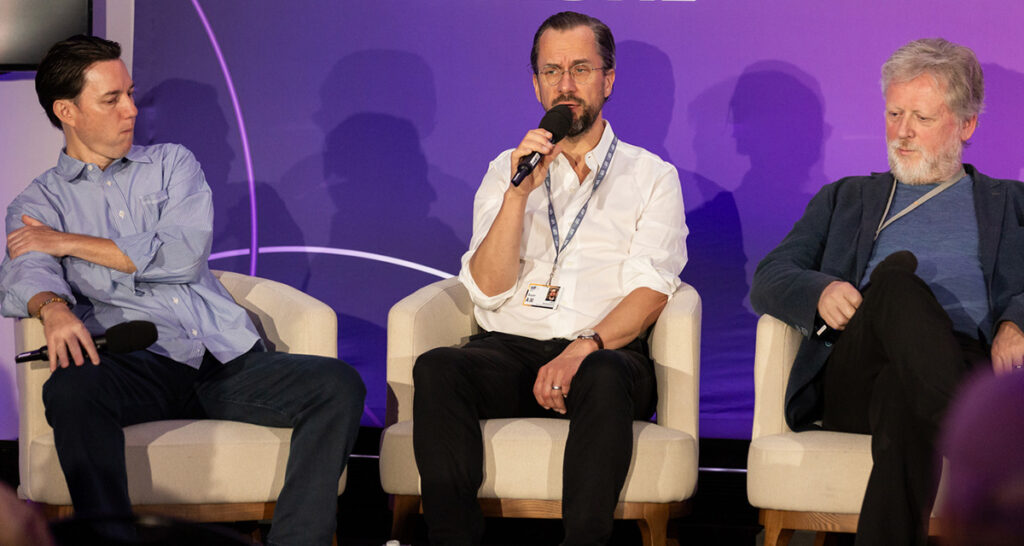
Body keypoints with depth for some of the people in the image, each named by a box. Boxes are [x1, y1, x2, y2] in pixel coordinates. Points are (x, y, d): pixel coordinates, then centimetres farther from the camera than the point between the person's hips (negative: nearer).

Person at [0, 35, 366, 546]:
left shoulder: (172, 163, 20)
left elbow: (184, 255, 2)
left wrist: (71, 242, 1)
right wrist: (53, 308, -32)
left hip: (230, 357, 3)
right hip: (141, 365, -2)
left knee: (339, 385, -23)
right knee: (70, 390, -37)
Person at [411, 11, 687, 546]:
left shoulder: (651, 176, 13)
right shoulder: (506, 171, 19)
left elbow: (649, 291, -1)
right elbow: (489, 289, 6)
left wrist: (584, 348, -19)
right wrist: (519, 193, -7)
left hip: (604, 350, -2)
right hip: (508, 349, 2)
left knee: (603, 378, -38)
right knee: (435, 369, -30)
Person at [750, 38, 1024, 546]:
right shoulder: (846, 199, 33)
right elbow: (769, 278, 20)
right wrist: (819, 292, -4)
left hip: (963, 366, -1)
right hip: (850, 381, 1)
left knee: (902, 393, -40)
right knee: (897, 272, -35)